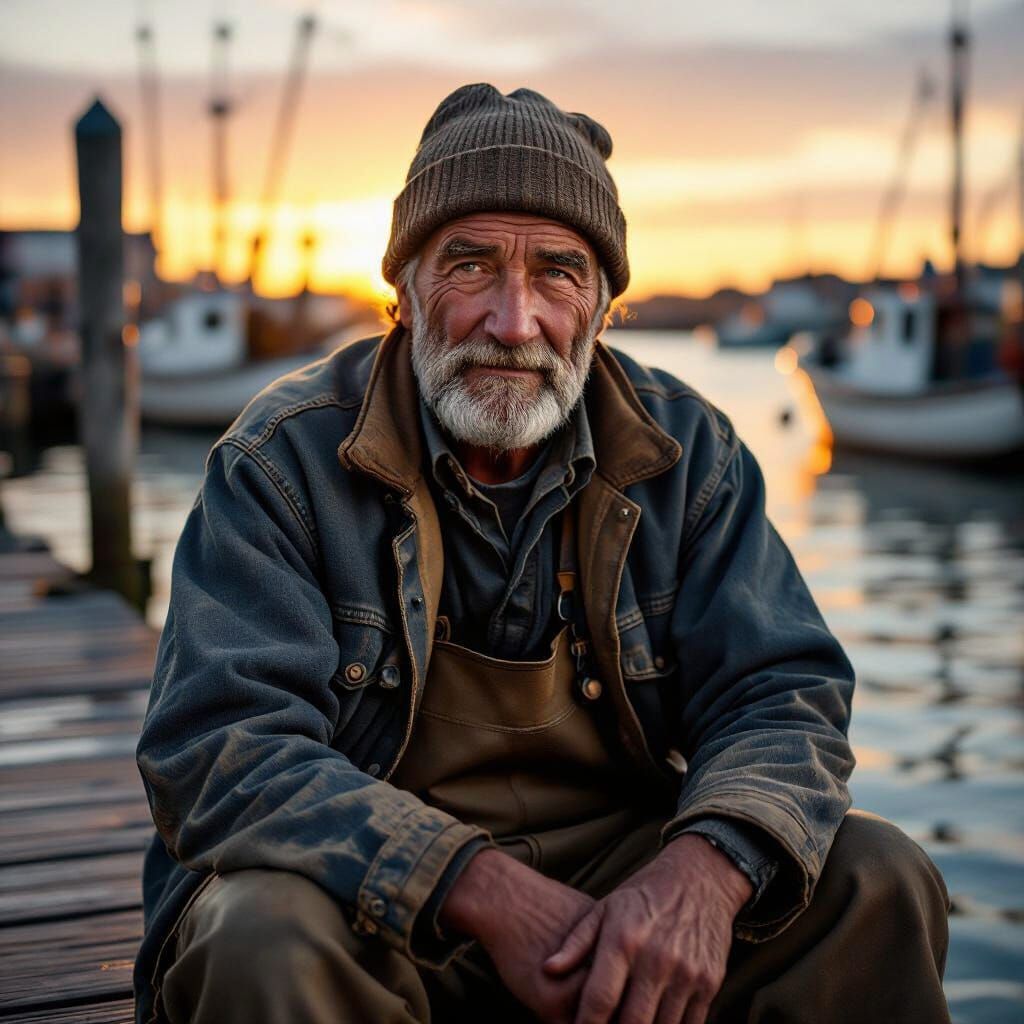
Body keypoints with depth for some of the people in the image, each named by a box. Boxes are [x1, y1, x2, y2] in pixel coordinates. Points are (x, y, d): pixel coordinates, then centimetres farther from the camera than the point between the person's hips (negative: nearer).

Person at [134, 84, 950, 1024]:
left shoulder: (685, 451, 1)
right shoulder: (287, 458, -9)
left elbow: (782, 696, -3)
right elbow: (219, 750, -17)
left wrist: (708, 868, -27)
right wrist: (480, 888, -30)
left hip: (616, 871, 3)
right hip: (371, 900, -2)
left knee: (876, 884, -16)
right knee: (266, 944, -34)